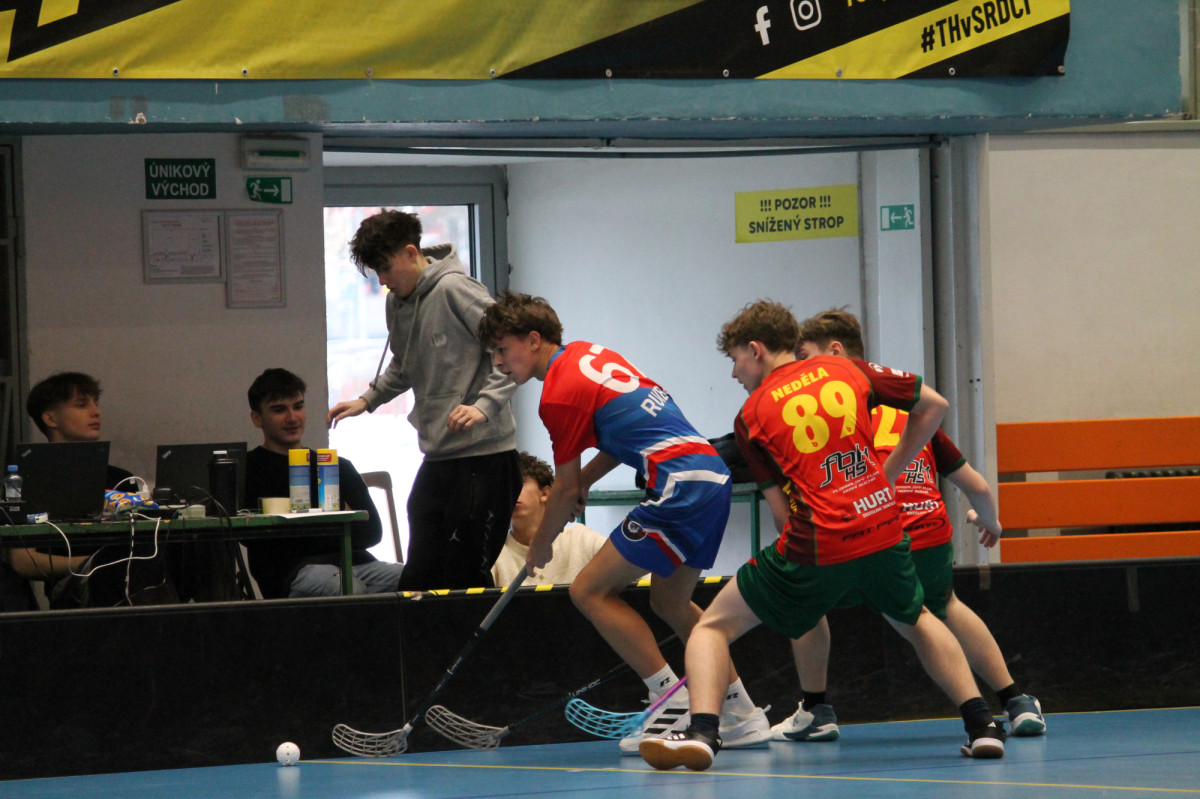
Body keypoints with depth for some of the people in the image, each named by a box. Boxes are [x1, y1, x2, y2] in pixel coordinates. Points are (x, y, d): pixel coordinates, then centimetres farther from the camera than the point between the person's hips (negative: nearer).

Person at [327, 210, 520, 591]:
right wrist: (367, 400, 19)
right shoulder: (397, 302, 14)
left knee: (467, 581, -9)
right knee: (419, 580, 5)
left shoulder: (454, 289, -11)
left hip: (483, 455, -8)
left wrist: (484, 406, -23)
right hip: (436, 457, 8)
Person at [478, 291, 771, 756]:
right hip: (713, 475, 10)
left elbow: (567, 491, -1)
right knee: (669, 601, 22)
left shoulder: (561, 393, -9)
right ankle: (741, 715, 21)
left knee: (590, 590, -4)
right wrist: (582, 481, 22)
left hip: (682, 486, -10)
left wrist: (541, 545, 16)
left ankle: (675, 705, -7)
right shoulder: (588, 353, 17)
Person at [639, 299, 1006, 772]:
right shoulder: (847, 371, 11)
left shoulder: (751, 416, 4)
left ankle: (701, 732, -16)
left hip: (816, 549, -4)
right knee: (915, 621, 33)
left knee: (713, 628, 8)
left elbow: (783, 513, 1)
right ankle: (982, 726, 22)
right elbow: (933, 406, 16)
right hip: (884, 534, 4)